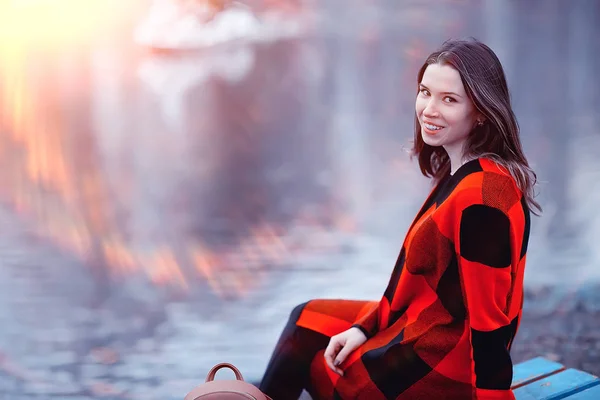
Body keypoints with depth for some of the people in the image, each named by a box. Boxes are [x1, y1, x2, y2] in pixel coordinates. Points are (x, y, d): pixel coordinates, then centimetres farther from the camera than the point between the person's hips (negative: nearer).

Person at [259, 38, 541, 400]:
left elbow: (489, 321, -26)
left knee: (315, 368, 11)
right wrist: (364, 328, 3)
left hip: (443, 362, -9)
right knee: (307, 320, 22)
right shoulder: (459, 172, 2)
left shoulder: (481, 196, -29)